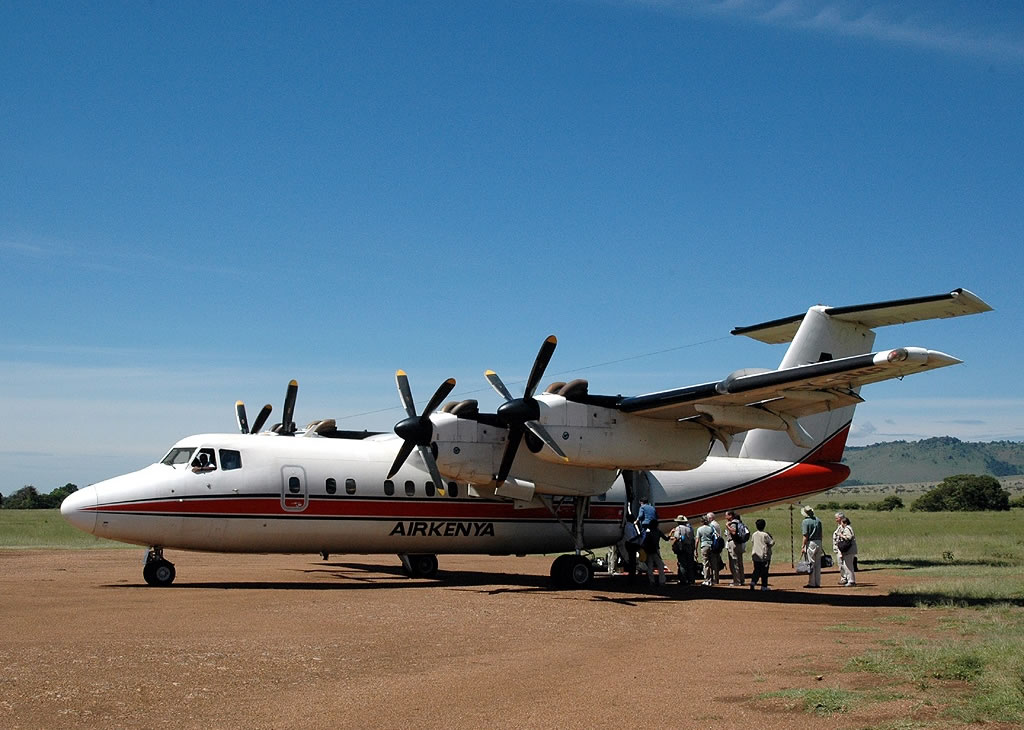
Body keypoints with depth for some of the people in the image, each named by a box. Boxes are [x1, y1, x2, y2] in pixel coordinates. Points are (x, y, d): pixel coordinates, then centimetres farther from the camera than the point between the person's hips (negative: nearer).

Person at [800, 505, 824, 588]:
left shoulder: (805, 521, -10)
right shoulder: (818, 520, 9)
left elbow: (805, 536, -14)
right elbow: (820, 534, 13)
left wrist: (803, 547, -11)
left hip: (810, 543, -6)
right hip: (818, 542, 6)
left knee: (810, 564, -2)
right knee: (818, 564, 11)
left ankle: (811, 583, -1)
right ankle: (817, 583, 14)